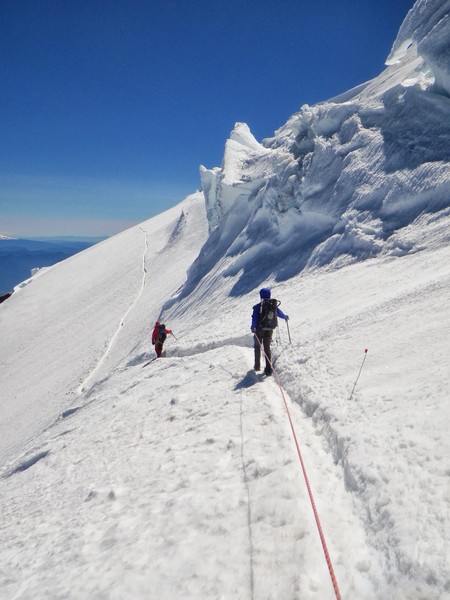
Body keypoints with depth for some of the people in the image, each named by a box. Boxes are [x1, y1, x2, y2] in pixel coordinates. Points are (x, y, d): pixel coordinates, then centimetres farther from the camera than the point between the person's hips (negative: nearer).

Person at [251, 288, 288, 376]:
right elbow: (280, 313, 17)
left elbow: (254, 319, -21)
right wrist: (285, 317, 36)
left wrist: (253, 328, -14)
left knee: (257, 347, 19)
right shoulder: (274, 305, -1)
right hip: (269, 331, 3)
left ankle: (257, 366, 27)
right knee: (267, 349, 11)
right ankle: (268, 369, 2)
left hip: (259, 330, -2)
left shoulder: (258, 307, -14)